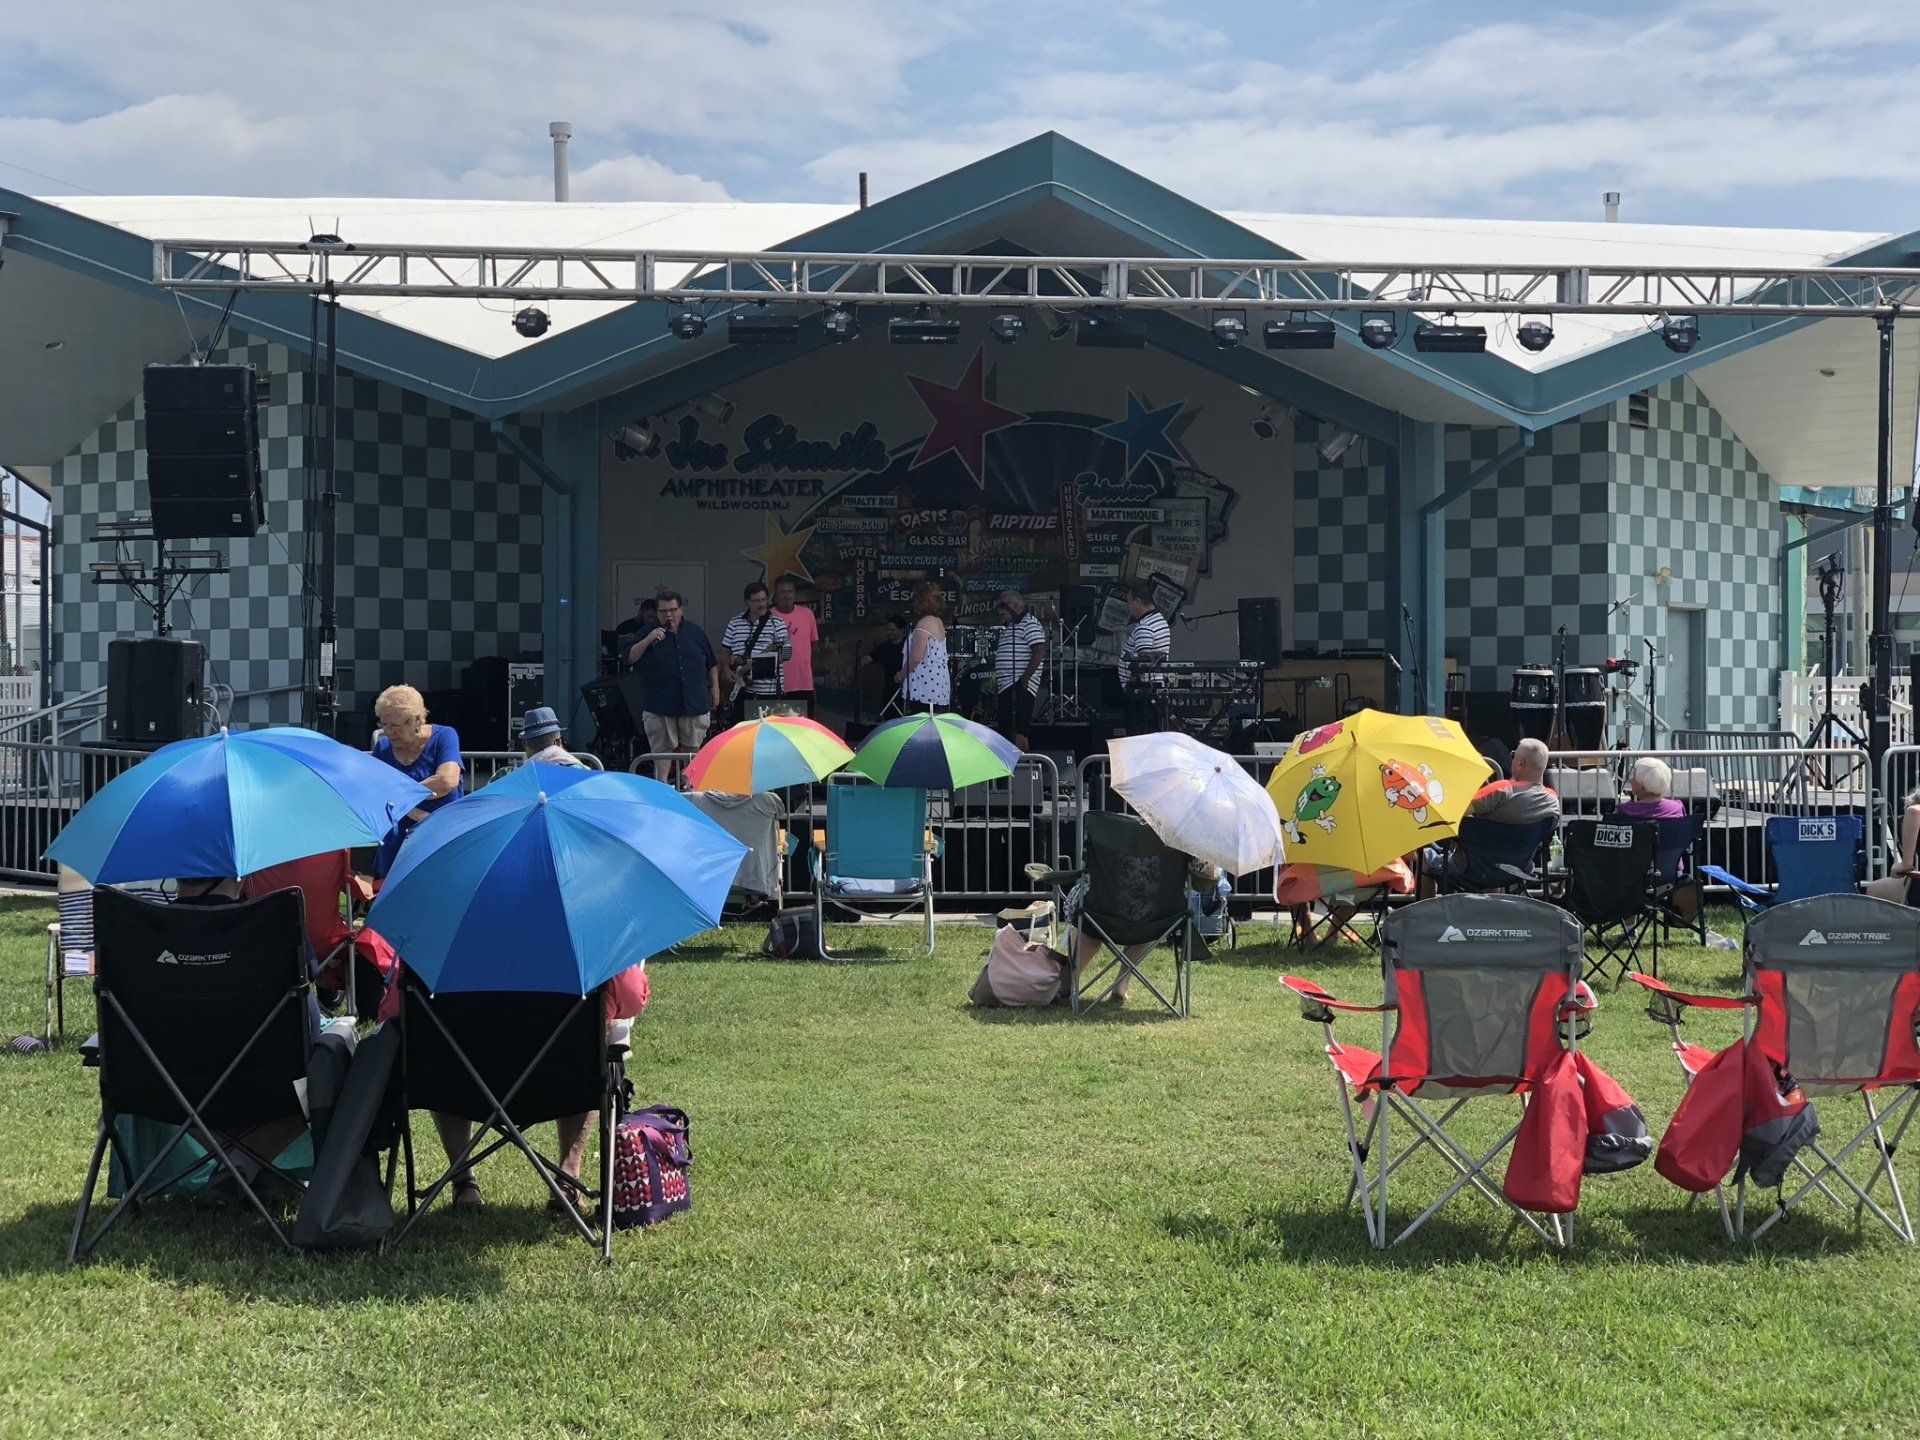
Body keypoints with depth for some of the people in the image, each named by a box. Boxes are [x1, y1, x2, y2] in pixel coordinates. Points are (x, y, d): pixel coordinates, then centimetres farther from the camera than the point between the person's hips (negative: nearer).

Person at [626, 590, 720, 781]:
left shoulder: (696, 633, 9)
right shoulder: (648, 633, 2)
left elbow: (712, 665, 16)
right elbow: (630, 658, -7)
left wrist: (715, 688, 12)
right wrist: (648, 641, -18)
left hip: (694, 703, 2)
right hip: (660, 706, -2)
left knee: (692, 747, 10)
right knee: (662, 748, -1)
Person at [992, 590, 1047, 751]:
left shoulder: (1029, 624, -8)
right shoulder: (1008, 627, 22)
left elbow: (1039, 653, -19)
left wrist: (1024, 679, -20)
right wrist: (996, 678, 15)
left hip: (1020, 688, -10)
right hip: (1007, 688, 10)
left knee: (1018, 731, -15)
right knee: (1007, 732, 9)